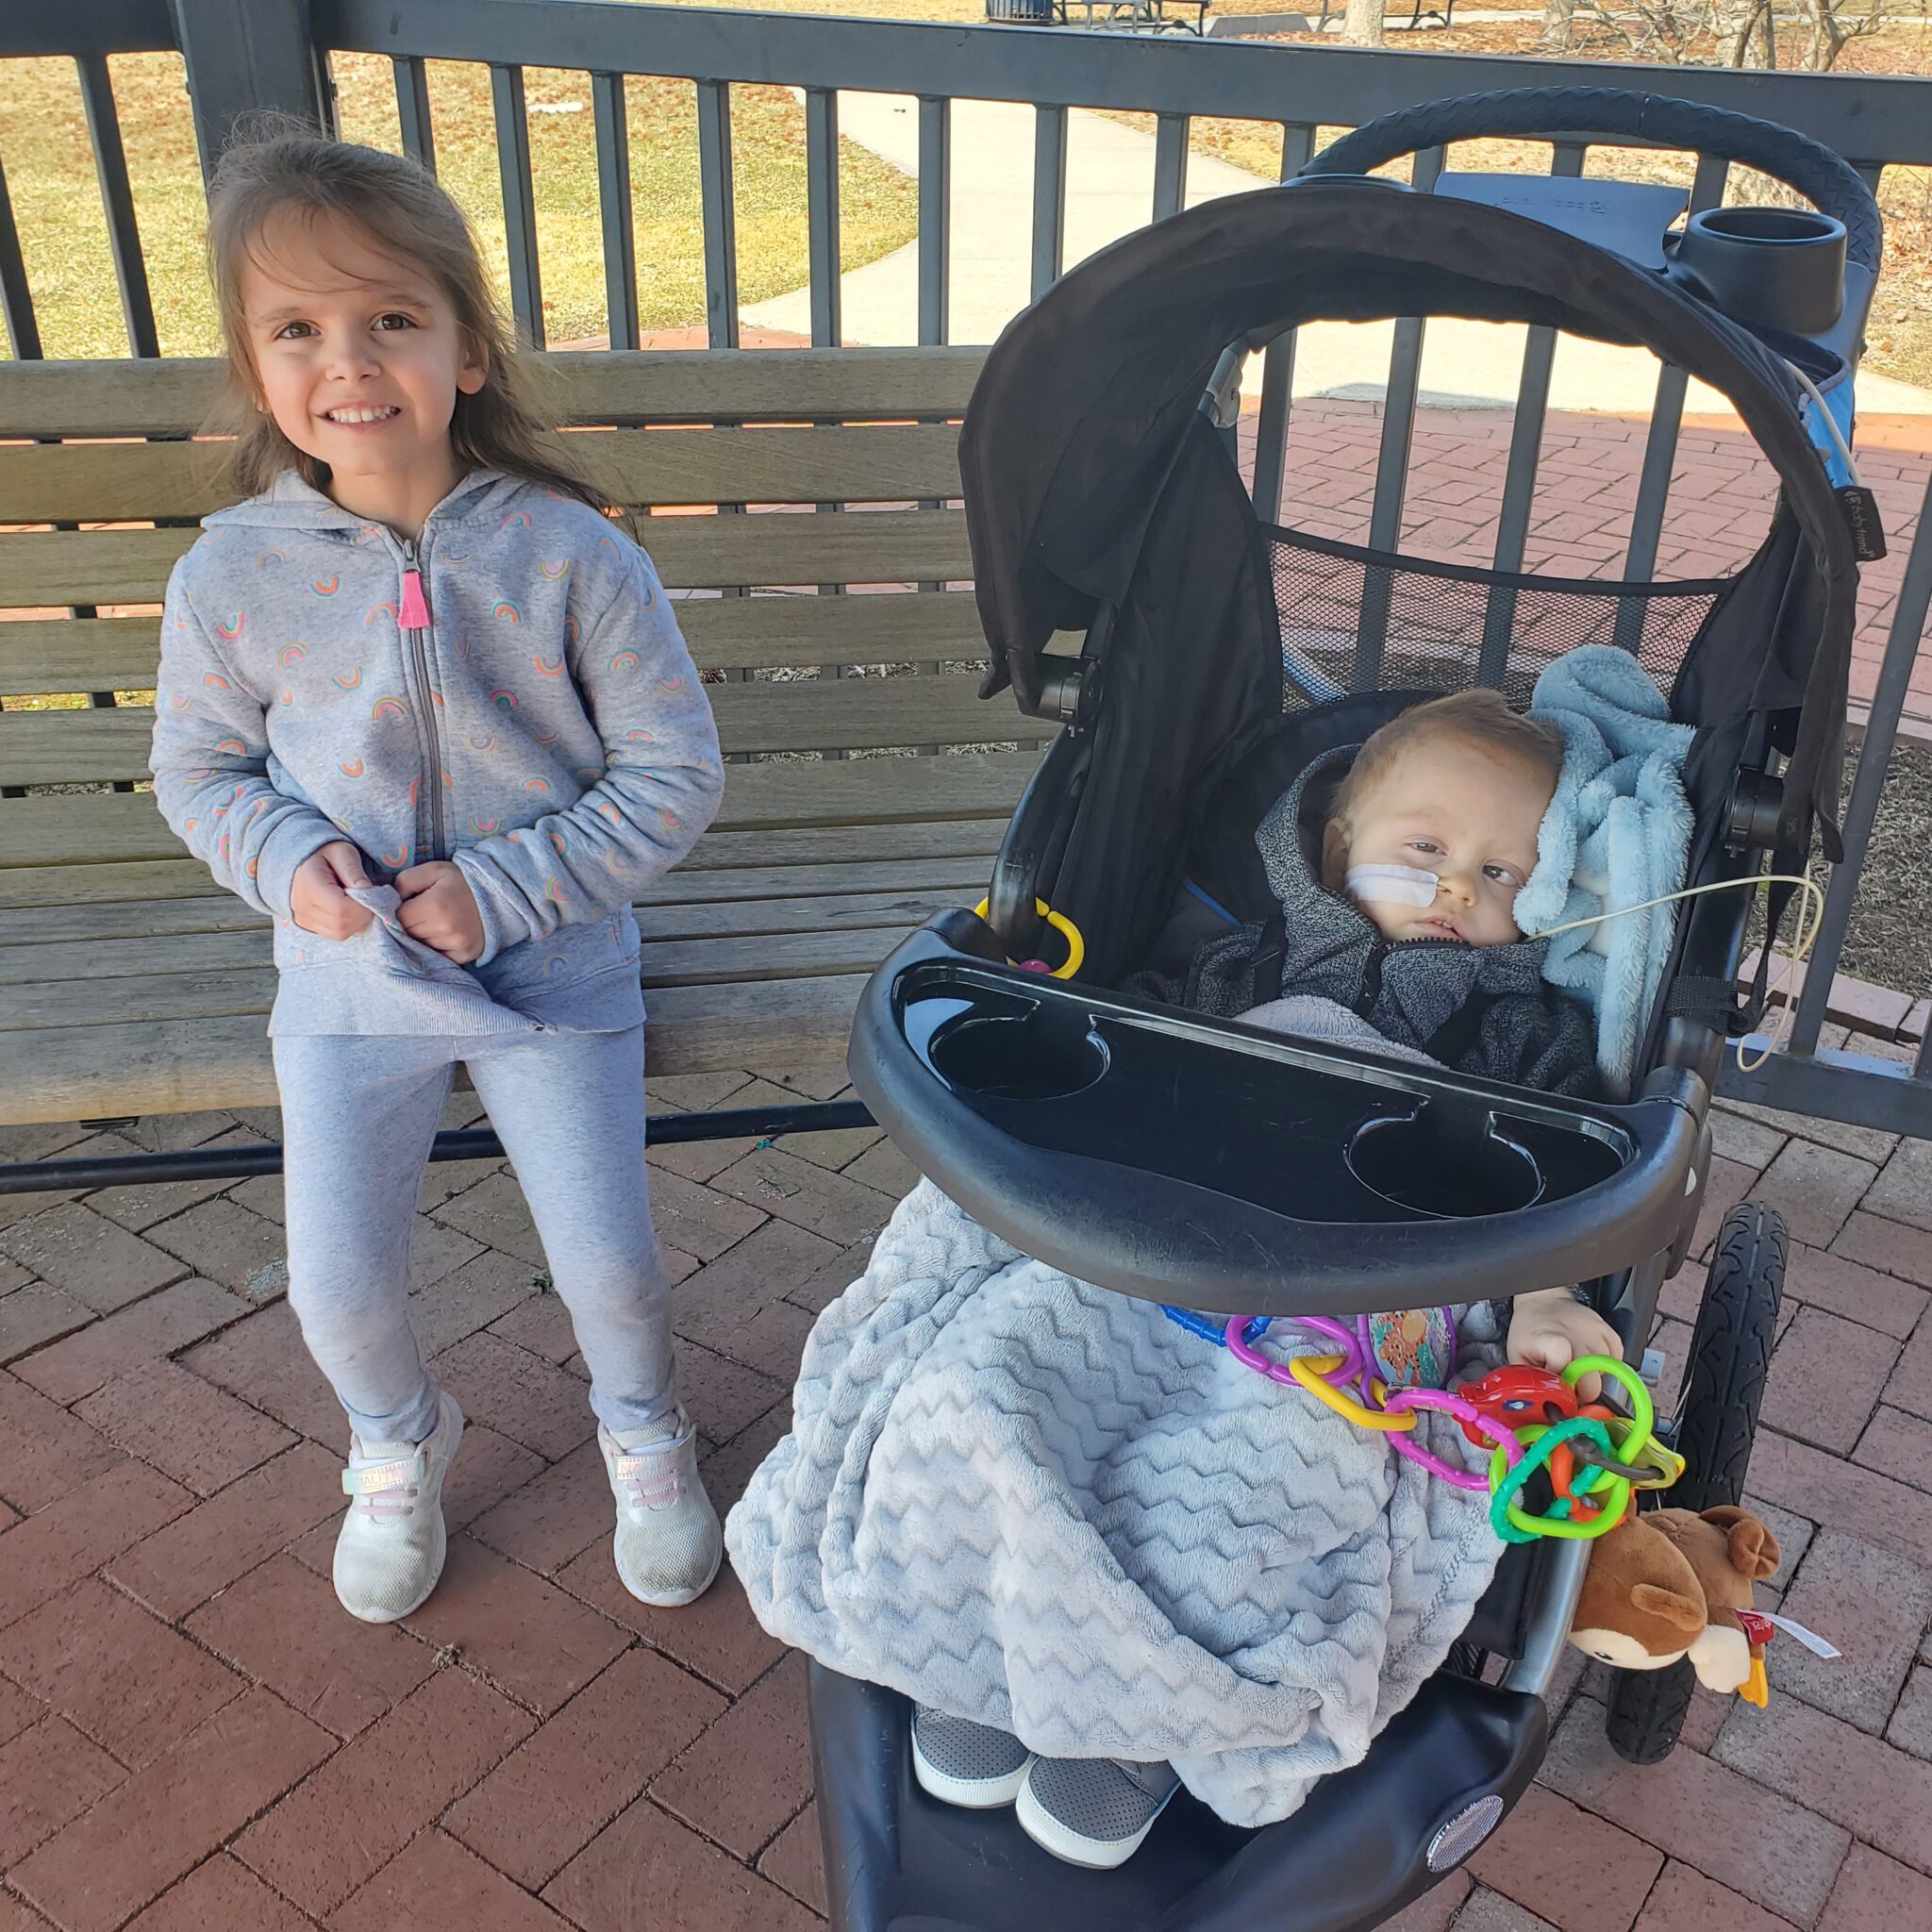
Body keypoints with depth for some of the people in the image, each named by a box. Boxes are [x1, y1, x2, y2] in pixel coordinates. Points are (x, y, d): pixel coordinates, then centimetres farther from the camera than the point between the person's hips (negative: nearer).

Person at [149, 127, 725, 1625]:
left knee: (609, 1259, 6)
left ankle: (644, 1432, 42)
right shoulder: (233, 577, -10)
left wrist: (504, 888, -19)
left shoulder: (570, 557, -17)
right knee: (337, 1286, 7)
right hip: (347, 986, 2)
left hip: (553, 975, -1)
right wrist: (288, 858, -15)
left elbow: (678, 777, -11)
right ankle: (399, 1448, 43)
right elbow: (198, 769, 6)